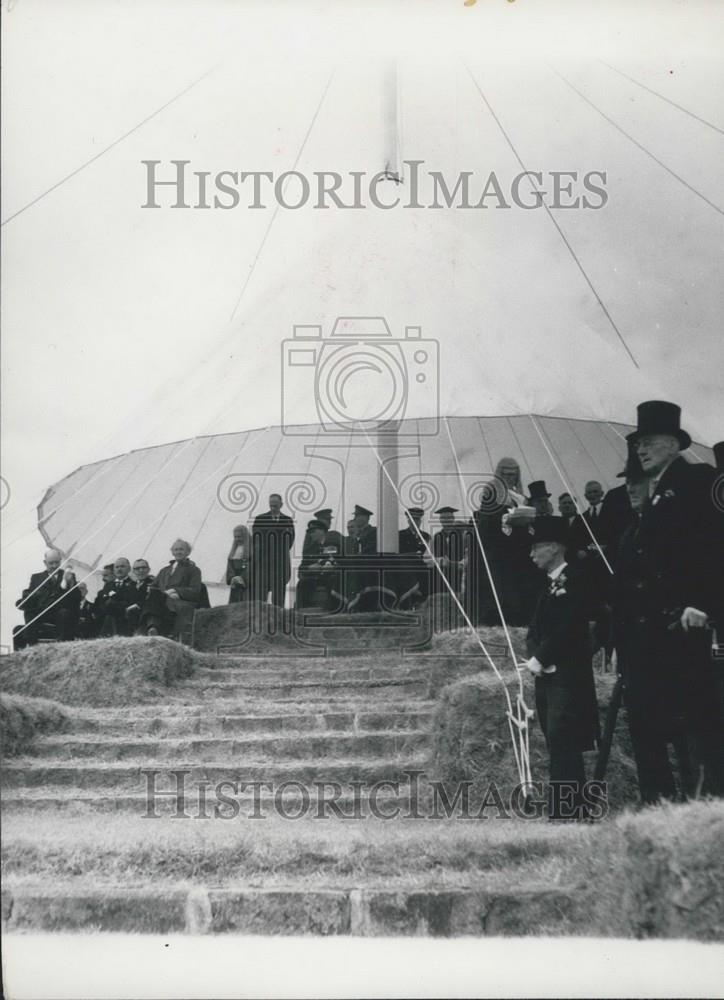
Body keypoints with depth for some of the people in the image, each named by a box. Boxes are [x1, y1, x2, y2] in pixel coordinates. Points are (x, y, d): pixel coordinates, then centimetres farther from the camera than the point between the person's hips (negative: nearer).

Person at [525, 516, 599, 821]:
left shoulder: (574, 581, -10)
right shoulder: (546, 584, 17)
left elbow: (567, 630, -18)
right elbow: (535, 630, 15)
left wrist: (541, 659, -13)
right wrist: (534, 656, -3)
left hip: (567, 677, -9)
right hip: (546, 676, 9)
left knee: (562, 746, -11)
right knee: (559, 748, 10)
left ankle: (565, 814, -11)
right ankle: (572, 812, 16)